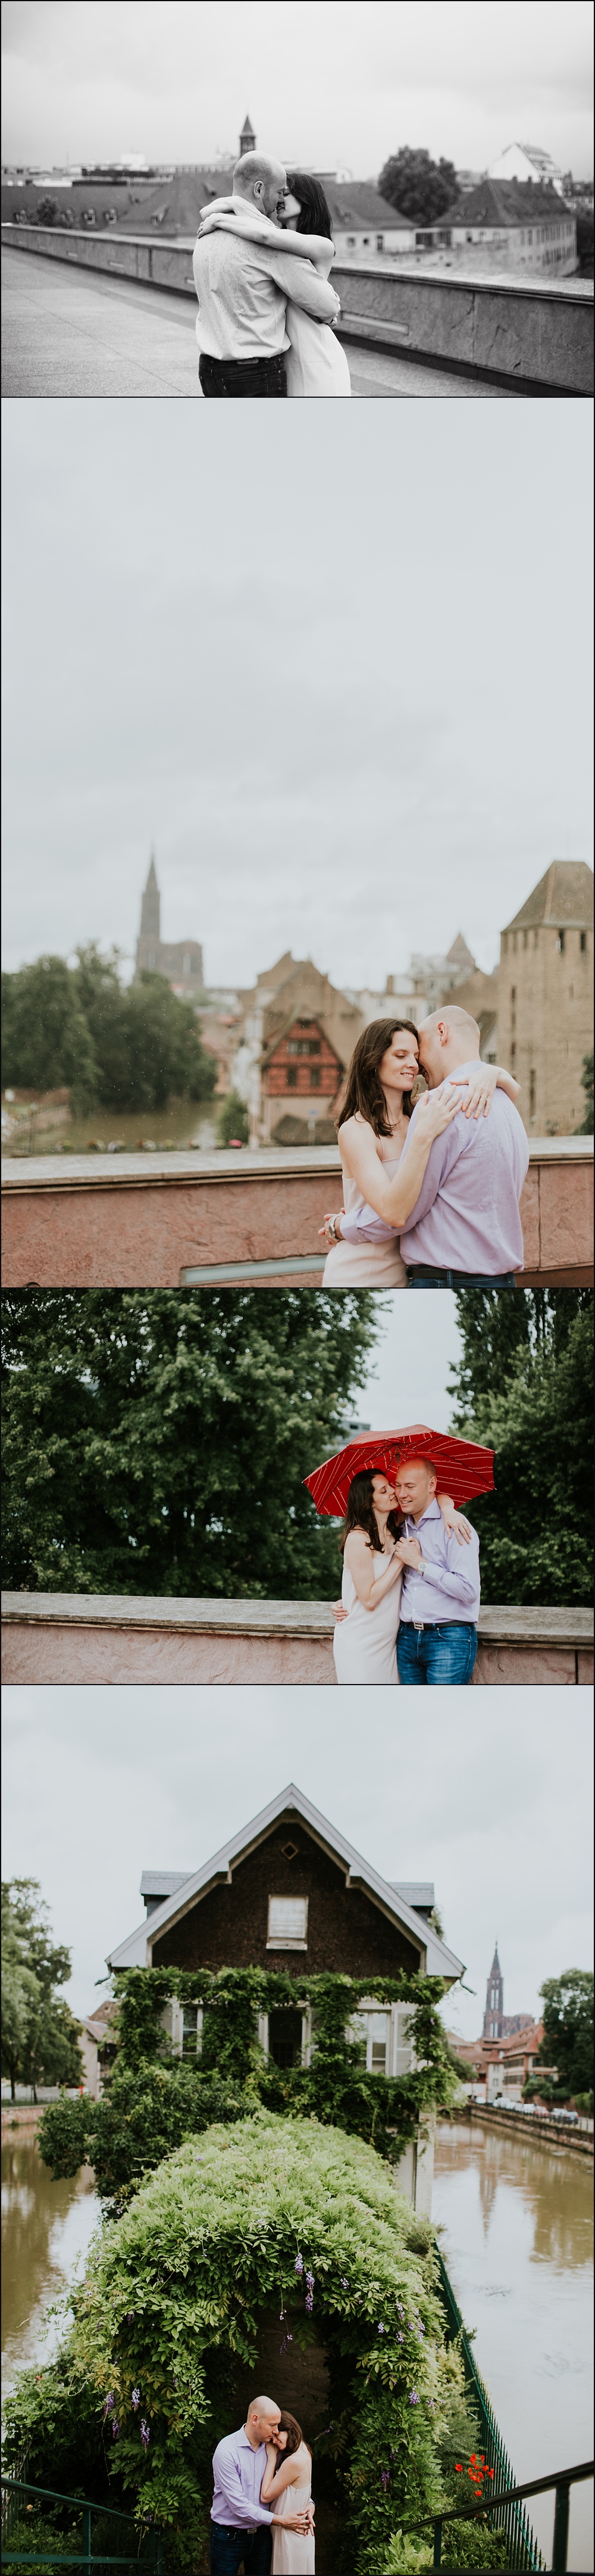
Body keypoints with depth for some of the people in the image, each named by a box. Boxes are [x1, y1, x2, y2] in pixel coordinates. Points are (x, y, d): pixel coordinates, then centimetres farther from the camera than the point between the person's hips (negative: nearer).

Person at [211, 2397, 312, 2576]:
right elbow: (239, 2505, -24)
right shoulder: (227, 2451, -21)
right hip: (229, 2537, -5)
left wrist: (307, 2506, -9)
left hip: (261, 2534, 5)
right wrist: (281, 2520, -22)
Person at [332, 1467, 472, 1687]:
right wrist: (400, 1560, -16)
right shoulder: (358, 1538, -17)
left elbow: (439, 1498, 11)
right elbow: (369, 1600, -17)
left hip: (387, 1642, 7)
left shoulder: (395, 1525, 4)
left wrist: (448, 1510, -12)